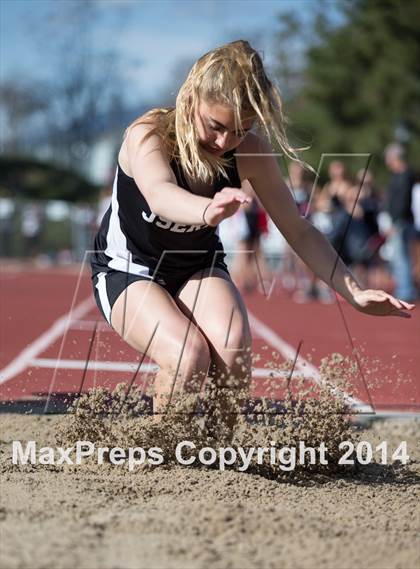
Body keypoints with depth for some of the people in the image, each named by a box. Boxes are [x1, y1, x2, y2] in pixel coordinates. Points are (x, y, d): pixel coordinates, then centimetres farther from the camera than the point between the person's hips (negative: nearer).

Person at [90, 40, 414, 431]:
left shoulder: (250, 152, -18)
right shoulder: (148, 136, -30)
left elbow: (299, 231, -10)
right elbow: (160, 195, -53)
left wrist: (354, 293, -22)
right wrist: (208, 212, -76)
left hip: (197, 267, 4)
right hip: (127, 268, -3)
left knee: (234, 345, -29)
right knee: (189, 355, -31)